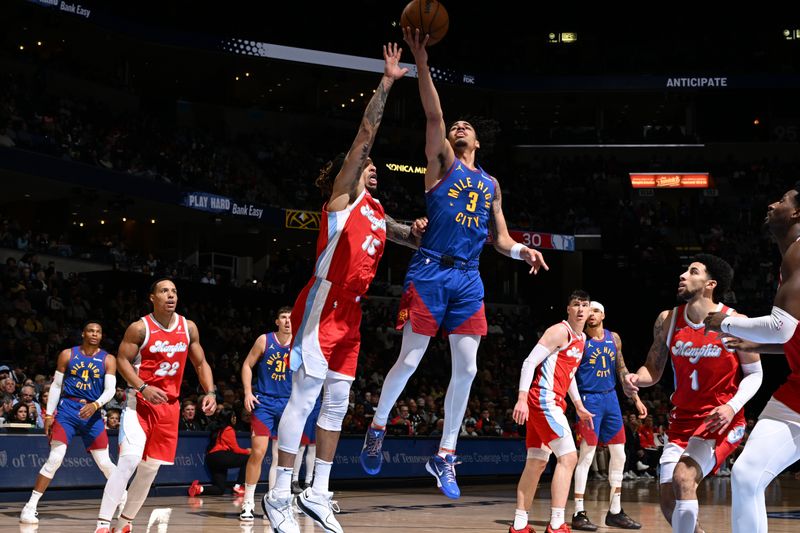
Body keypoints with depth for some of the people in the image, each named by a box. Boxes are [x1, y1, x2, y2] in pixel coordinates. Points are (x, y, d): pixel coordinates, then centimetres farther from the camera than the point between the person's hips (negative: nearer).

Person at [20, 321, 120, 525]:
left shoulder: (108, 360, 3)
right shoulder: (67, 355, 4)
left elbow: (110, 389, -6)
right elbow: (56, 385, 7)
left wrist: (95, 405, -25)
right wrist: (49, 414, 0)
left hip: (92, 412, 1)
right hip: (67, 409, -1)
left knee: (104, 463, 3)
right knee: (55, 458, -13)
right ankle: (30, 507, -9)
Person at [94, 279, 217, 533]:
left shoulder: (189, 328, 4)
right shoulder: (140, 328, -9)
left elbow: (200, 363, 11)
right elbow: (122, 361, -8)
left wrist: (210, 392, -3)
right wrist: (143, 388, -22)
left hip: (169, 405, 5)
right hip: (140, 403, -5)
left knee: (150, 468, 8)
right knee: (129, 459, -21)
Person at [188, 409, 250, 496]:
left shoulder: (218, 429, 24)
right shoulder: (229, 430, -3)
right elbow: (235, 449, -2)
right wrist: (247, 451, 16)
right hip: (220, 457, -9)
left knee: (220, 490, 9)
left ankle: (199, 489, -12)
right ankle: (238, 486, -4)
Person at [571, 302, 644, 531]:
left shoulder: (614, 339, 9)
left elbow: (621, 370, 16)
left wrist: (636, 399, 14)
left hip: (611, 398, 7)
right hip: (590, 398, -6)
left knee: (619, 456, 8)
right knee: (586, 456, -9)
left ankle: (615, 512, 18)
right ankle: (579, 514, -3)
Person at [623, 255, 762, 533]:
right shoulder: (667, 320, 1)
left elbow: (754, 374, -2)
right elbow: (653, 370, 9)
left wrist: (733, 407, -19)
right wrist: (636, 379, -14)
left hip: (719, 423, -5)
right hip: (681, 421, 5)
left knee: (683, 478, -27)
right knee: (669, 504, 1)